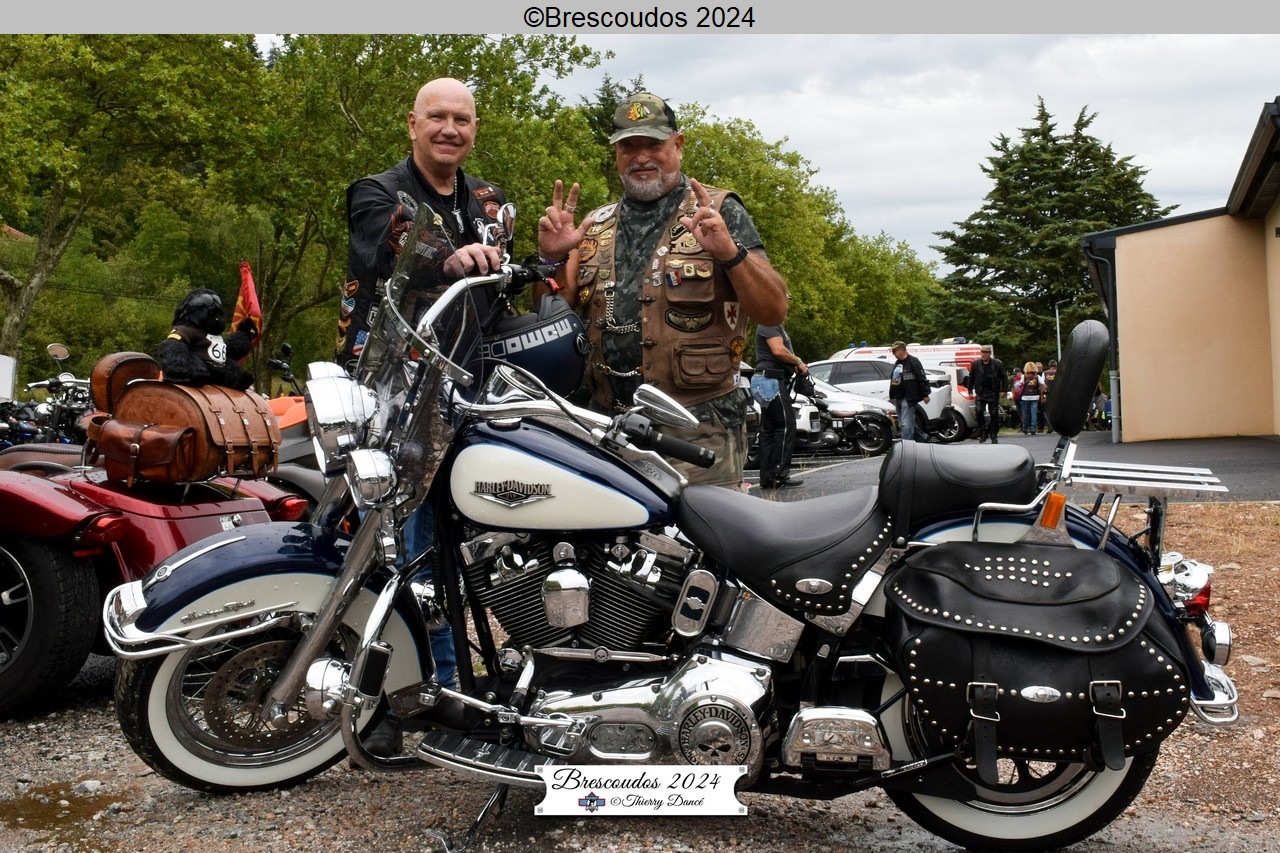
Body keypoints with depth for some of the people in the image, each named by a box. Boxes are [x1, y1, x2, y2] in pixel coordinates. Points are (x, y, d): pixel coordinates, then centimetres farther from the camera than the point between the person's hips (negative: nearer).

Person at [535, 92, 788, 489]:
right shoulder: (596, 225, 16)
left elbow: (775, 311, -5)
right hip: (608, 427, 4)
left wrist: (730, 253, -22)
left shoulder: (719, 212, 3)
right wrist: (552, 259, -2)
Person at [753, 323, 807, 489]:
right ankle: (780, 475, -8)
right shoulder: (769, 324, -12)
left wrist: (797, 364, 7)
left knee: (768, 429, 9)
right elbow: (778, 350, -24)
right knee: (786, 427, -8)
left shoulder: (776, 325, 21)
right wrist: (798, 362, -10)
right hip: (772, 381, -10)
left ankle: (767, 476, 11)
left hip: (770, 381, 10)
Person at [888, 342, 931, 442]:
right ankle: (923, 437, 29)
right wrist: (892, 396, 22)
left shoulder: (913, 361, -8)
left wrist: (925, 395, -14)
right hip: (899, 398, 9)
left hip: (909, 398, -9)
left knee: (906, 424, -12)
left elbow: (922, 378, -11)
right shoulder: (897, 363, 18)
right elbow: (892, 381, 24)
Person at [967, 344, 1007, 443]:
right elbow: (971, 378, 12)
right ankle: (982, 434, -2)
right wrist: (970, 390, 9)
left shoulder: (997, 364, -1)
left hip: (993, 394, -1)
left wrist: (1003, 390, -4)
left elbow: (1004, 378, 4)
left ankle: (994, 437, 13)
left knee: (994, 415, 2)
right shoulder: (976, 364, 4)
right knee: (979, 411, -15)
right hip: (980, 393, 1)